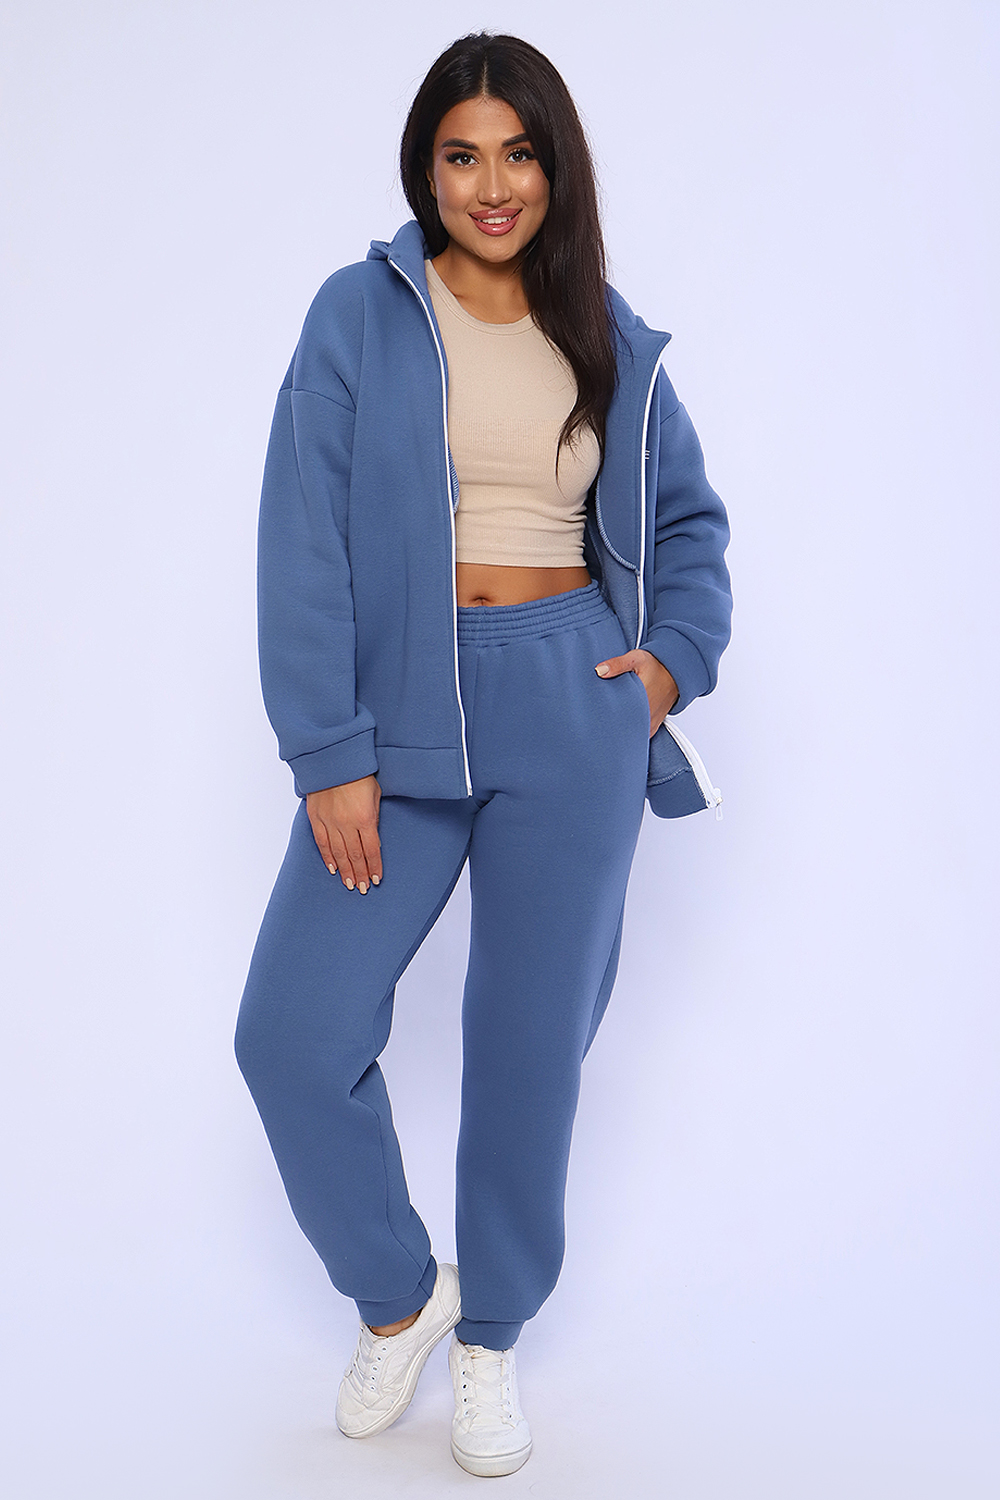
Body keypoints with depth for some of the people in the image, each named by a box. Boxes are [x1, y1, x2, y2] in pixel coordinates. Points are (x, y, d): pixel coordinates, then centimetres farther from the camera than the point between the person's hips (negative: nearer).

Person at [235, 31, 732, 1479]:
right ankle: (398, 1293, 23)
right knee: (293, 1035, -6)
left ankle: (491, 1335, 31)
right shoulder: (361, 314, 0)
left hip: (573, 714, 1)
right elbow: (303, 541, -6)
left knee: (531, 1042, 8)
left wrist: (676, 657, 1)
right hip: (401, 711, -1)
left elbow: (691, 518, 19)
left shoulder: (613, 341, 8)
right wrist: (328, 755, -11)